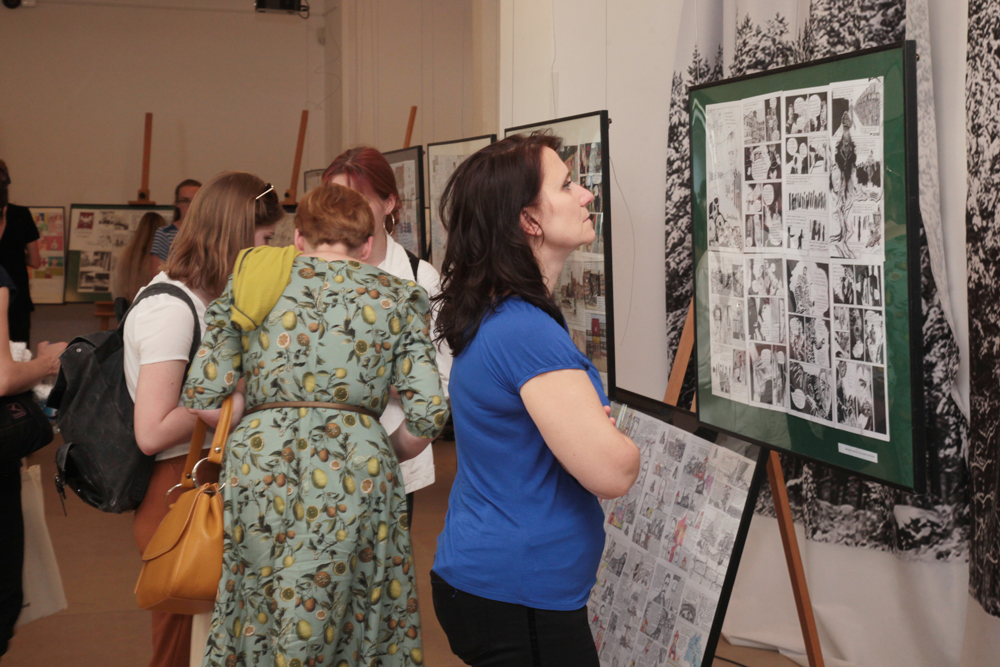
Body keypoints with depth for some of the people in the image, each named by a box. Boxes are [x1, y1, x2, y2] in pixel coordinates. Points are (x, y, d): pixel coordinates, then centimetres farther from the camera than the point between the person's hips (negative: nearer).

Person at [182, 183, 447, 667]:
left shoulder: (250, 283, 12)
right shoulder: (398, 298, 9)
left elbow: (201, 397, 6)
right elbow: (427, 414, -1)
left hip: (258, 460, 1)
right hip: (357, 466, -1)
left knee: (254, 625, 12)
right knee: (346, 627, 9)